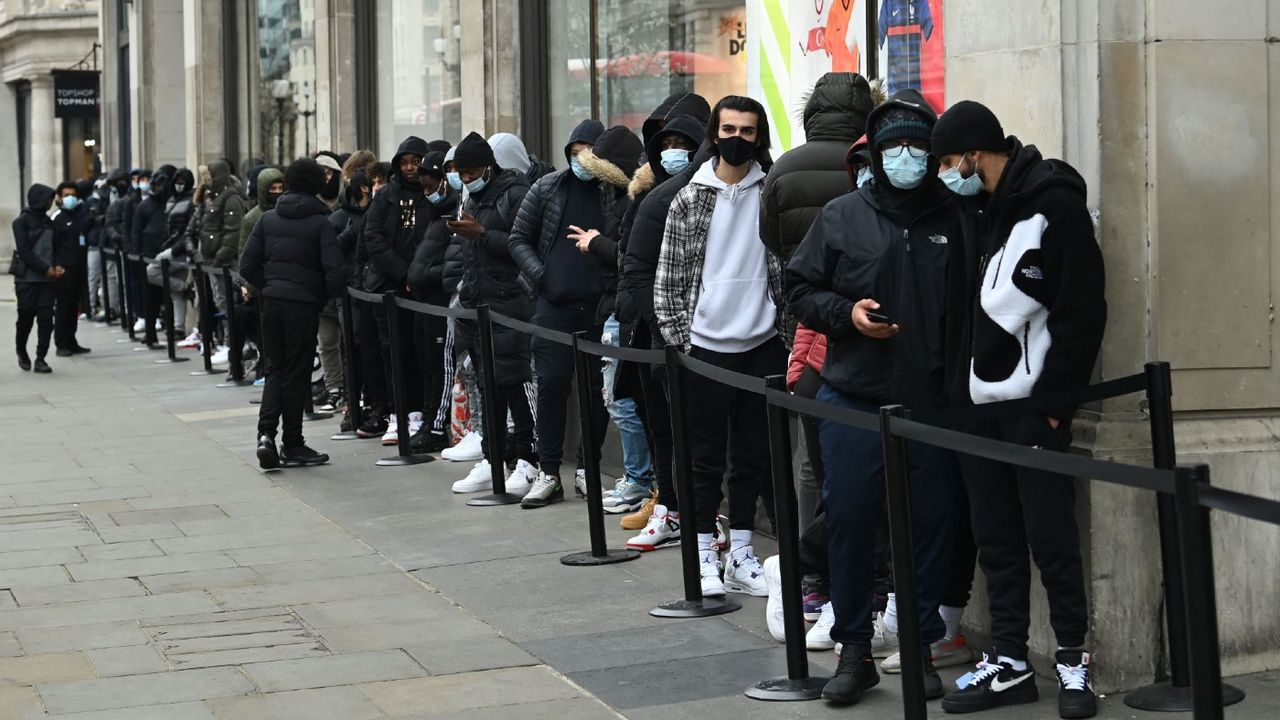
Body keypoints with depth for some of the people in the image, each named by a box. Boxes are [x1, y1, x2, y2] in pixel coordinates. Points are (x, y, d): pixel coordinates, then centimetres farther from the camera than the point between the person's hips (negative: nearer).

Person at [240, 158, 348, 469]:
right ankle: (292, 445, 12)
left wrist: (267, 287, 15)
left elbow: (247, 265, 3)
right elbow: (336, 271, -14)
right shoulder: (320, 223, -7)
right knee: (296, 372, 5)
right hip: (303, 303, -4)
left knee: (276, 369, 15)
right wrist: (324, 295, 4)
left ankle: (266, 432, -4)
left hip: (271, 302, 4)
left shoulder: (268, 219, 5)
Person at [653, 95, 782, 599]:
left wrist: (787, 333, -2)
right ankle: (704, 554, 12)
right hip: (706, 344, -1)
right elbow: (669, 276, 1)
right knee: (706, 456, 4)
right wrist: (677, 340, -5)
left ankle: (740, 552, 19)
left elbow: (789, 269, 4)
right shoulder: (690, 199, 1)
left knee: (752, 455, 9)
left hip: (761, 344, 1)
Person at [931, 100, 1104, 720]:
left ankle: (1073, 660, 10)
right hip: (978, 402, 8)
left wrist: (1055, 397, -15)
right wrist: (958, 387, 9)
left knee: (1050, 534, -2)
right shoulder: (976, 209, 15)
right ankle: (1010, 664, 16)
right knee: (996, 538, 10)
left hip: (1033, 405, -7)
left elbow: (1082, 308, -12)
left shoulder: (1053, 203, -8)